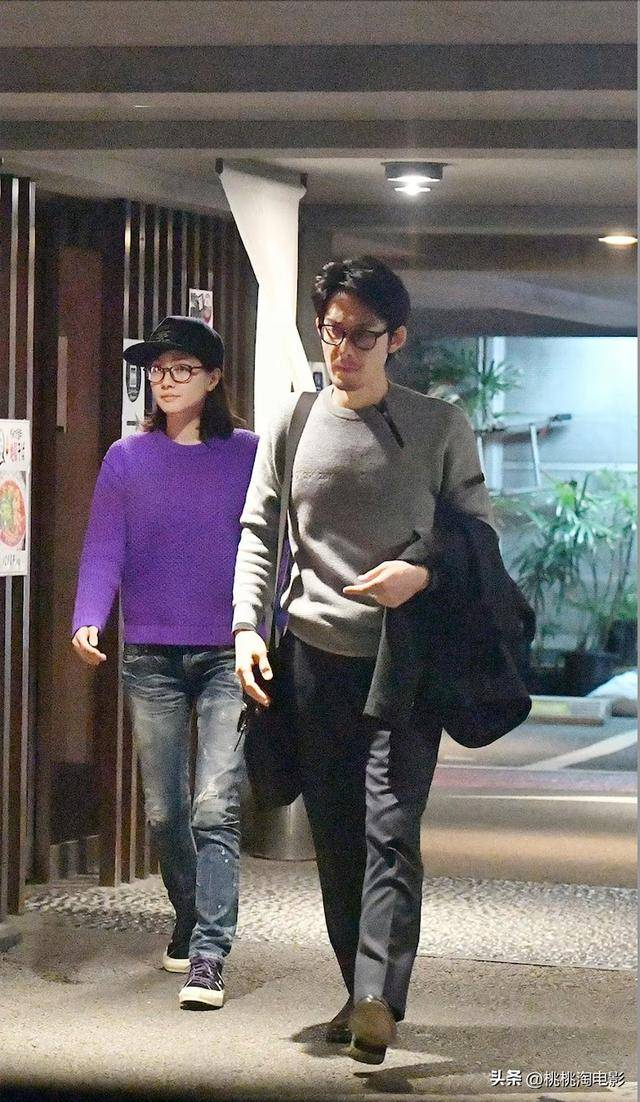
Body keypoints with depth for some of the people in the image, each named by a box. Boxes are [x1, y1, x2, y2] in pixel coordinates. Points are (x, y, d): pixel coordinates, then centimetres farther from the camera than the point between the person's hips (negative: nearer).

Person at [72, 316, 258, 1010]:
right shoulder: (127, 459, 7)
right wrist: (88, 620, -16)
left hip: (228, 655, -2)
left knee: (215, 809, -13)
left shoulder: (246, 455, 4)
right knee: (163, 811, 8)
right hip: (151, 658, 2)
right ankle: (190, 923, 30)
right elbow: (103, 549, 1)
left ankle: (207, 957, -15)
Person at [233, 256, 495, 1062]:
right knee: (335, 835, 9)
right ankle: (359, 988, 20)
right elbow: (258, 534, 8)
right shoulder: (290, 427, 7)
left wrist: (422, 572, -15)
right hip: (315, 657, 3)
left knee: (392, 831, -14)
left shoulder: (441, 428, 1)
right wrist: (247, 626, -5)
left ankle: (377, 1002, -22)